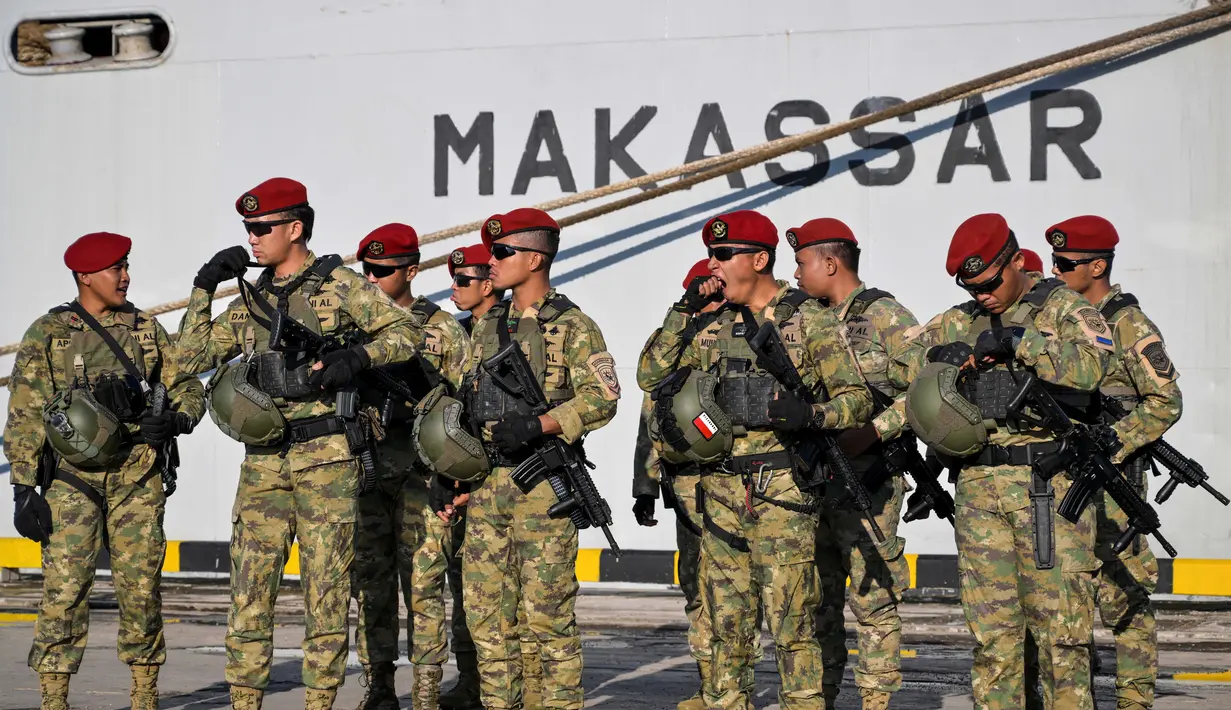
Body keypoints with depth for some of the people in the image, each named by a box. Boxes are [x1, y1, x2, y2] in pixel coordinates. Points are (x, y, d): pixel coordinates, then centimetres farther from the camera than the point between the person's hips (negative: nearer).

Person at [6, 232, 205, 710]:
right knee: (64, 590, -7)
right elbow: (24, 418, 0)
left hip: (138, 481, 2)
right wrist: (24, 489, -7)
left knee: (141, 591, 3)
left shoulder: (146, 329, 12)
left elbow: (188, 388, 16)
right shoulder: (46, 335, 3)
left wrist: (175, 421, -7)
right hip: (72, 480, -2)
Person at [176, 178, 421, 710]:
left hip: (326, 460, -5)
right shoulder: (250, 301, 16)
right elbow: (192, 357, 14)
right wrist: (203, 287, 8)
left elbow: (407, 333, -2)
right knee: (249, 592, 2)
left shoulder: (339, 286, 1)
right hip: (263, 463, 5)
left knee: (326, 594, 0)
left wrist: (357, 357, -17)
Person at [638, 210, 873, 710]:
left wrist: (810, 414, -23)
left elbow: (858, 399, -3)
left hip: (782, 493, -5)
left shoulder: (809, 319, -2)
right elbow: (650, 377, 13)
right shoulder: (714, 325, 13)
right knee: (726, 627, 10)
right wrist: (682, 312, 5)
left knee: (792, 626, -5)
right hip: (721, 493, 5)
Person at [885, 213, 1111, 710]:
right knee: (990, 627, 5)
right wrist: (941, 354, -2)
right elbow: (898, 365, 17)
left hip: (1051, 487, -4)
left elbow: (1089, 365, -16)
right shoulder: (959, 321, 18)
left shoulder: (1064, 308, 3)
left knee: (1060, 621, -5)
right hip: (979, 488, 5)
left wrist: (1016, 341, -16)